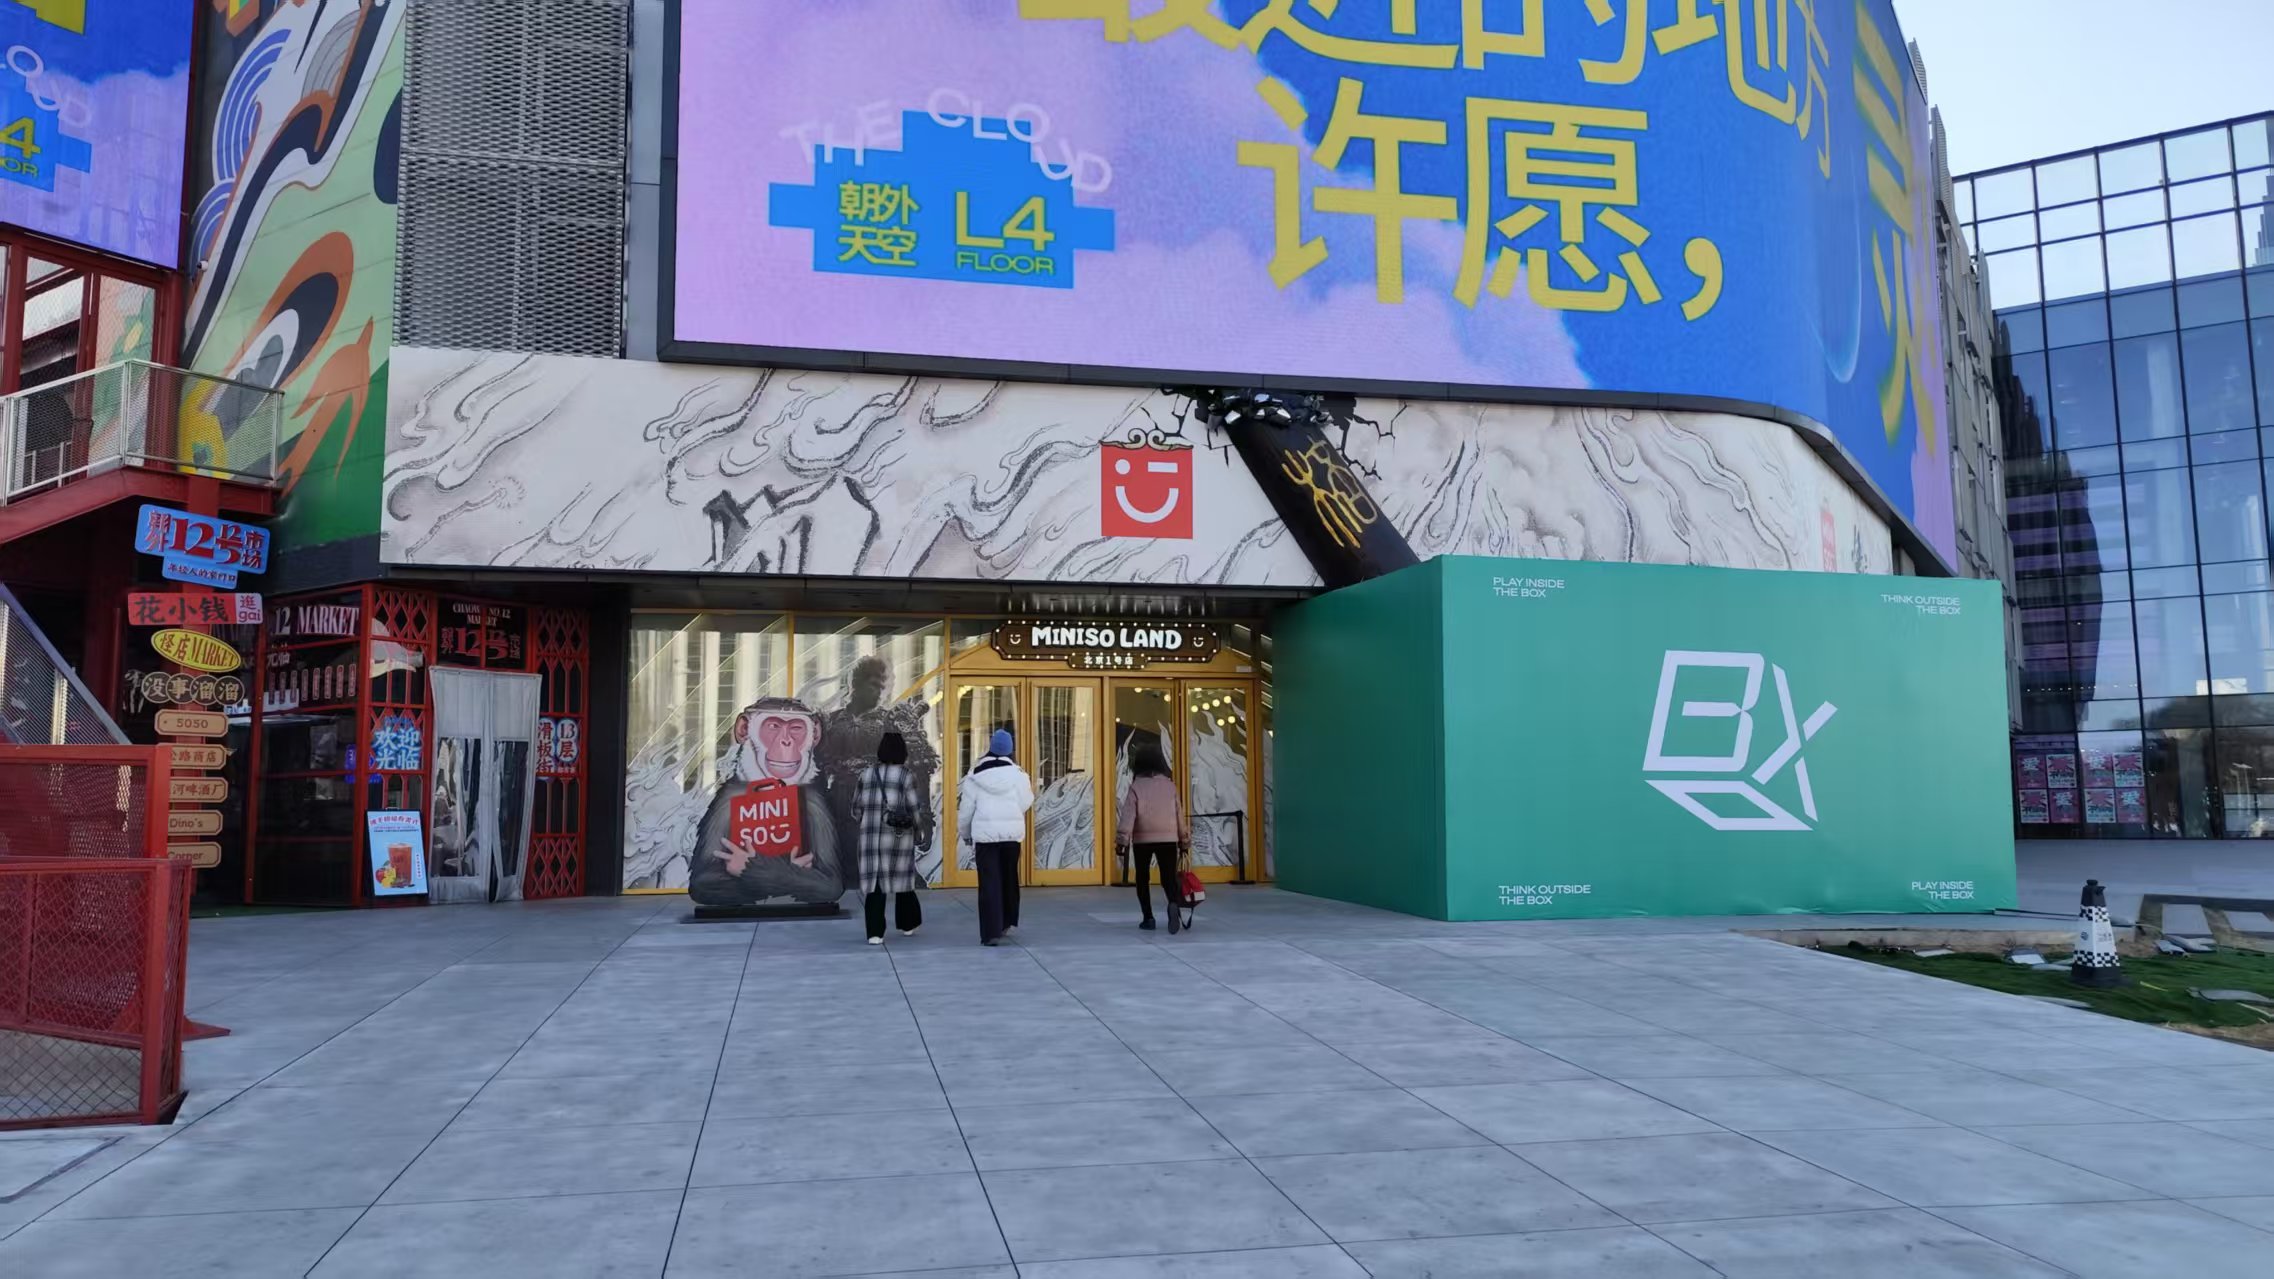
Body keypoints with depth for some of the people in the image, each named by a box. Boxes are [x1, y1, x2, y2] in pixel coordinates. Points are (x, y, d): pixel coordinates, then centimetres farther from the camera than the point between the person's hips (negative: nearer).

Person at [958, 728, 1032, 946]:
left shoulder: (975, 776, -3)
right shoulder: (1017, 773, -2)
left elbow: (966, 810, 2)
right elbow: (1025, 803, 2)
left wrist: (965, 834, 18)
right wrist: (1031, 791, 24)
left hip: (985, 833, -2)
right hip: (1012, 831, 2)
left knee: (989, 882, -1)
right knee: (1009, 878, 21)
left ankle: (991, 932, -6)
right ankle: (1008, 921, 32)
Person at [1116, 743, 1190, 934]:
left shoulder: (1136, 786, -4)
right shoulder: (1170, 785, 4)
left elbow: (1128, 816, -10)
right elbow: (1180, 814, 7)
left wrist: (1122, 840, -9)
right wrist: (1184, 840, 14)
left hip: (1142, 839, -1)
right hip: (1168, 839, 1)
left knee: (1142, 878, 15)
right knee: (1168, 877, 0)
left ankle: (1148, 918, 14)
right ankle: (1174, 904, -31)